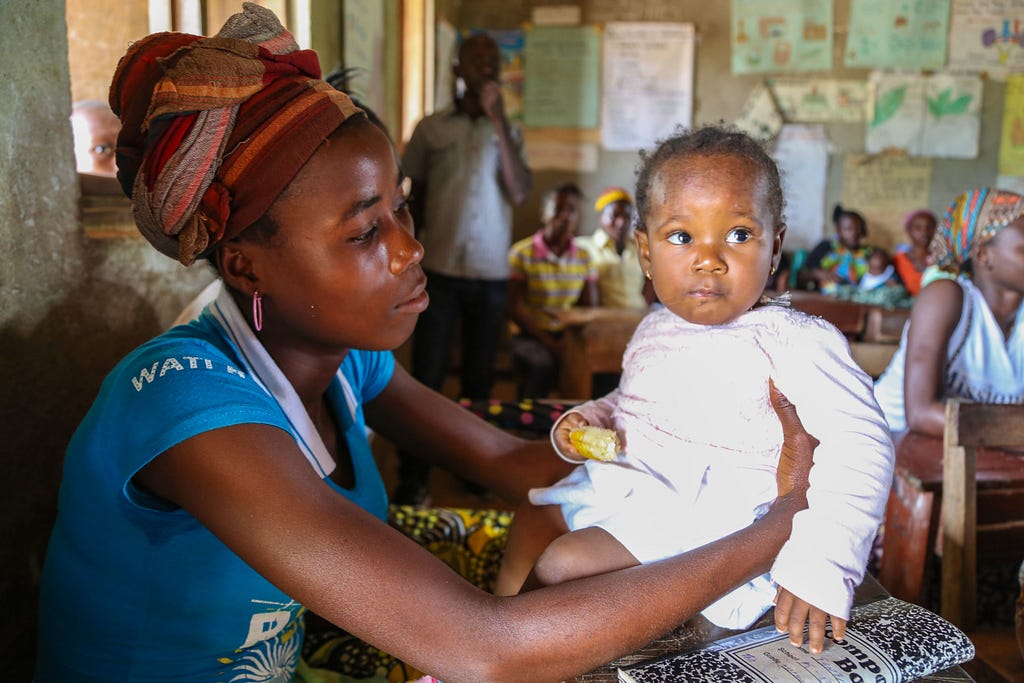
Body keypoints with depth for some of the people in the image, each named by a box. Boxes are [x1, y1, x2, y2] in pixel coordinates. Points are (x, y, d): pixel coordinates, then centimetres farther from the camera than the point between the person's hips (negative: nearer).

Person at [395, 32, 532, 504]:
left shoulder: (508, 132, 7)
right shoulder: (430, 129, 4)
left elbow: (518, 193, -9)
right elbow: (413, 199, 9)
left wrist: (499, 120, -13)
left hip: (492, 274, 1)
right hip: (440, 270, -1)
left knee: (479, 377, 8)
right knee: (426, 377, -1)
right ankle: (412, 477, 7)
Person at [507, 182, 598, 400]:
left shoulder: (584, 258, 10)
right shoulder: (521, 253, -3)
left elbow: (590, 308, 8)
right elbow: (515, 309, -7)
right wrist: (549, 343, -17)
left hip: (570, 336, 4)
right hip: (530, 335, -4)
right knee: (544, 363, -34)